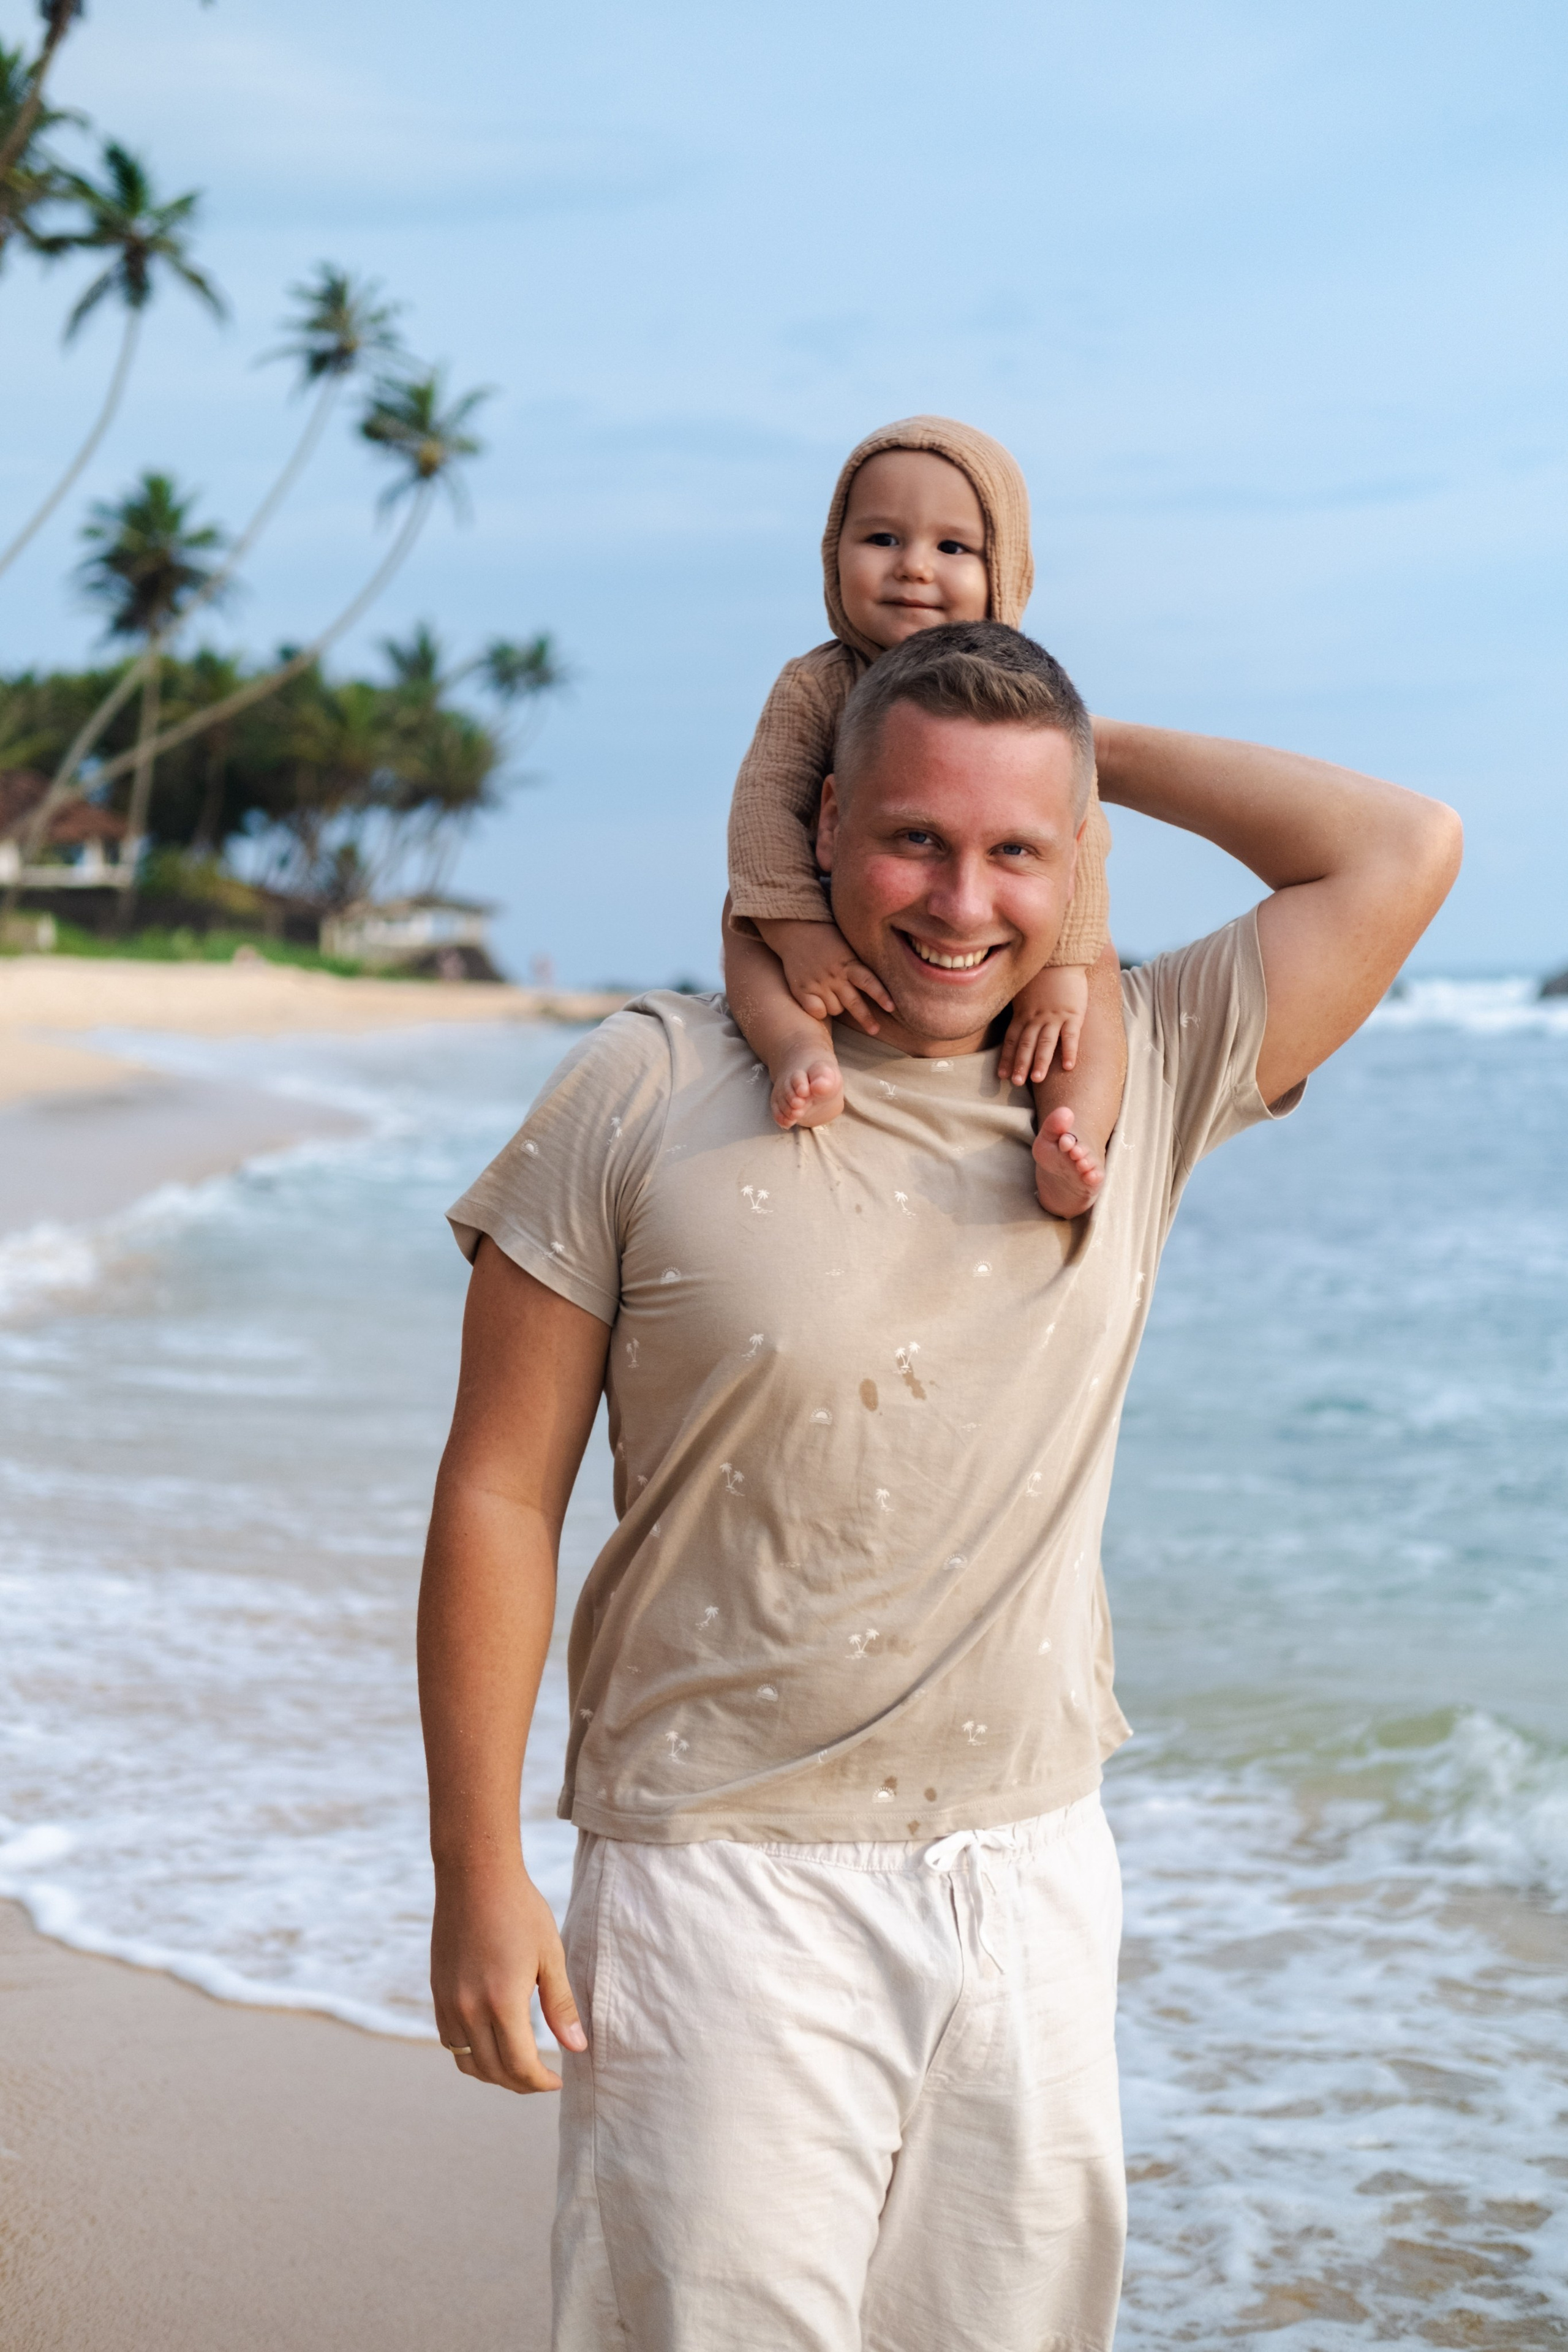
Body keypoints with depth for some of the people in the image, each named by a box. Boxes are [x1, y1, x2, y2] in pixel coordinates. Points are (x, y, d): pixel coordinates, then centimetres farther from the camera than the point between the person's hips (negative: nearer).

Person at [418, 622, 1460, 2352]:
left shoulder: (1140, 1078, 4)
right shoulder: (648, 1095, -4)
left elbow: (1403, 851, 4)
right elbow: (498, 1494, -3)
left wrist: (1096, 752, 5)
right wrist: (478, 1873, -6)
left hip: (1038, 1880, 3)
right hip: (727, 1878, -3)